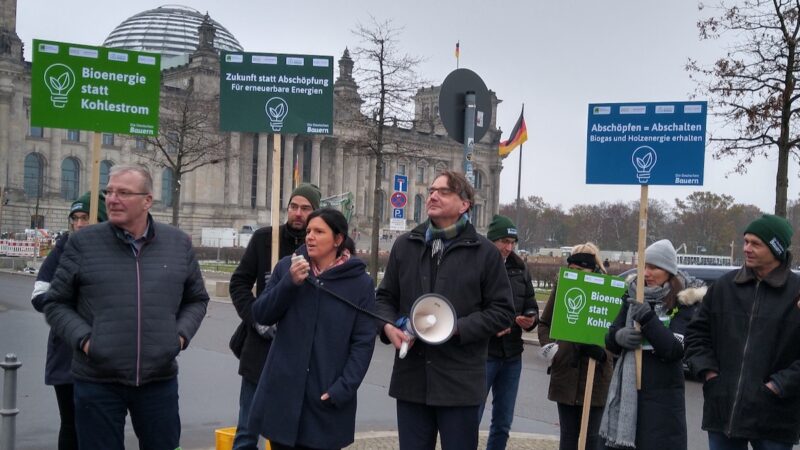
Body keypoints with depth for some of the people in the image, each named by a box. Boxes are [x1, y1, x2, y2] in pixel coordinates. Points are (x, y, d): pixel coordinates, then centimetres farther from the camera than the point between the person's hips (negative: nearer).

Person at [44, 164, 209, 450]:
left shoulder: (179, 244, 4)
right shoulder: (83, 243, -2)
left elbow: (196, 299, 14)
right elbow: (56, 303, 4)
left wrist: (181, 334, -2)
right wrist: (83, 339, -11)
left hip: (160, 381, 2)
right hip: (97, 382, -1)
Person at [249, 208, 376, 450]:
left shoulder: (360, 282, -4)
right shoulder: (287, 267, 3)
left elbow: (363, 343, -5)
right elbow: (260, 315, 2)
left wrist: (342, 390, -13)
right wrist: (289, 283, -13)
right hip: (282, 391, 3)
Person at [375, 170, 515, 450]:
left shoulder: (484, 252, -1)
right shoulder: (405, 245, 9)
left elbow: (502, 311, -2)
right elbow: (385, 297, 16)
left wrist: (456, 327, -15)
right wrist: (388, 326, -5)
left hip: (460, 382, -3)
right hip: (411, 377, 3)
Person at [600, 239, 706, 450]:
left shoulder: (683, 303, -5)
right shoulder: (634, 294, 9)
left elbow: (675, 350, -14)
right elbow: (611, 340, 11)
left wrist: (648, 320, -24)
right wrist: (620, 336, -12)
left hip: (662, 395, -5)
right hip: (627, 391, 5)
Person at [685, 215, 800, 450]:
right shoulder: (724, 286, 7)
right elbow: (697, 332, 15)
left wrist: (781, 385, -12)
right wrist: (706, 370, 3)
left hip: (773, 419, -3)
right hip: (722, 410, 4)